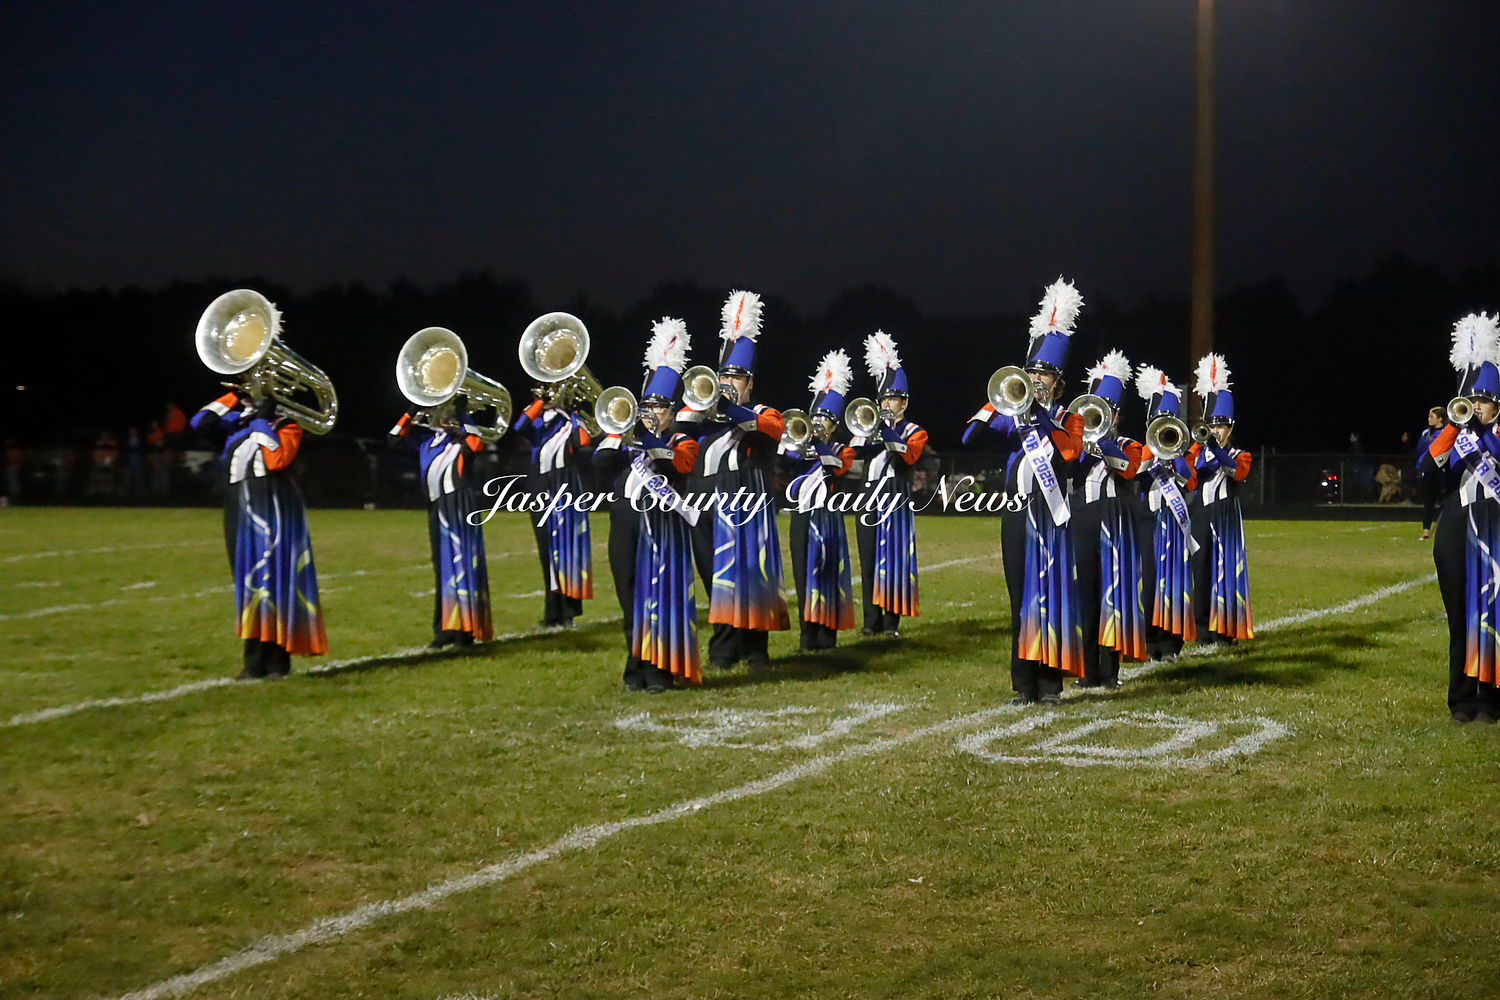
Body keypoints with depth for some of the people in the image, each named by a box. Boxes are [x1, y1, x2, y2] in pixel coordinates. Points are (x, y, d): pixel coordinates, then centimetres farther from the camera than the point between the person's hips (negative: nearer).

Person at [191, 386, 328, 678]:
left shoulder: (287, 425, 1)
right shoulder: (237, 419, 15)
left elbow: (277, 460, -16)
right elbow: (199, 422, 4)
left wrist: (262, 420, -10)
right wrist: (233, 397, 2)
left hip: (273, 510, -5)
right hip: (240, 511, 5)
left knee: (274, 582, -7)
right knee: (248, 584, 6)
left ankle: (277, 659, -2)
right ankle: (255, 662, 9)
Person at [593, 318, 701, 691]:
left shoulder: (682, 442, 7)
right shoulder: (627, 437, 17)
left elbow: (679, 463, -15)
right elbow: (601, 463, 0)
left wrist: (645, 445, -27)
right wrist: (616, 430, -12)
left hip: (663, 529, -3)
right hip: (627, 529, 4)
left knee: (661, 597, -7)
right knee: (631, 600, 5)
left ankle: (660, 669, -3)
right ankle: (636, 666, 13)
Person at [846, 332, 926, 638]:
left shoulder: (915, 432, 7)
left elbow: (909, 455, -15)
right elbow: (855, 450, -2)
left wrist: (888, 430, -23)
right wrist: (870, 429, -18)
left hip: (897, 502, -3)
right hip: (870, 500, 3)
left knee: (894, 559, -5)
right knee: (869, 561, 1)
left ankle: (892, 620, -2)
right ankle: (872, 619, 5)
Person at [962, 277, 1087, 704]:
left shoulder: (1069, 419, 8)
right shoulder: (1013, 413, 12)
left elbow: (1069, 450, -13)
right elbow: (970, 436, -2)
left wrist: (1041, 417, -17)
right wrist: (997, 404, -13)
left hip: (1051, 516, -2)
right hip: (1017, 516, 2)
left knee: (1050, 594, -4)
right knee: (1021, 597, 3)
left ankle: (1050, 682, 0)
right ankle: (1024, 683, 7)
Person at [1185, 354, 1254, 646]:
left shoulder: (1240, 455, 9)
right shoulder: (1198, 451, 13)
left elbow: (1237, 470, -16)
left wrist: (1217, 447, -26)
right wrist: (1199, 443, -14)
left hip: (1227, 519, -2)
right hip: (1201, 517, 2)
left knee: (1226, 569, -5)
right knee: (1201, 568, -1)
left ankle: (1226, 628, -2)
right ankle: (1203, 627, 4)